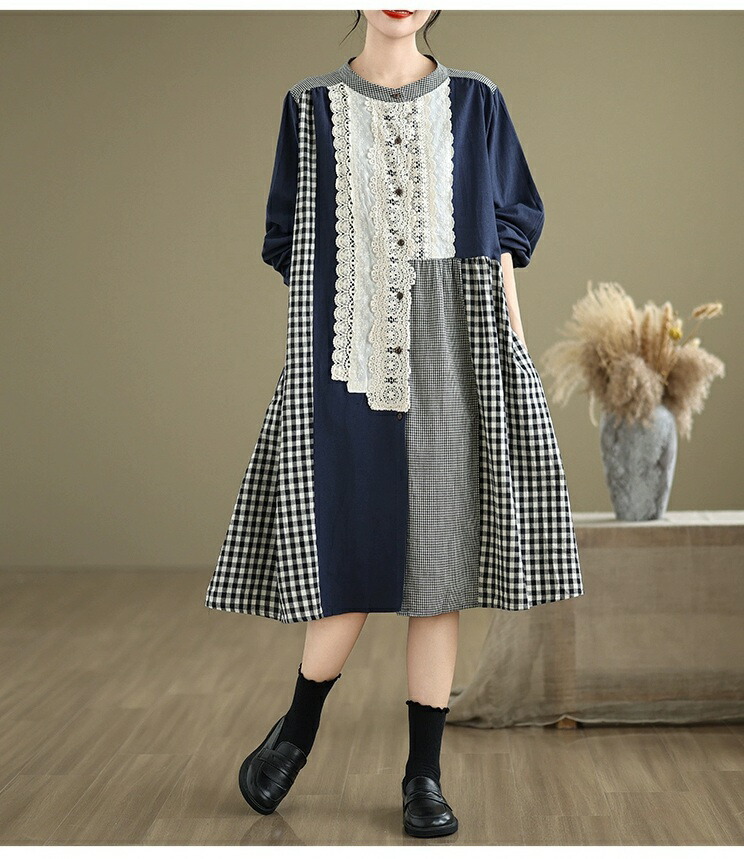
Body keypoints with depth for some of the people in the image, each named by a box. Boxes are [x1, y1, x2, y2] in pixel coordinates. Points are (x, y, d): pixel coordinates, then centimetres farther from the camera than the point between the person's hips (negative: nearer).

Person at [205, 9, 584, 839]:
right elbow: (289, 237, 11)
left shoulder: (474, 101, 8)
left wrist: (512, 340, -1)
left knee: (439, 553, 1)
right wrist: (319, 324, 1)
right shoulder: (312, 106, 8)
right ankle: (299, 725, 25)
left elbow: (507, 230, 8)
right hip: (350, 357, 0)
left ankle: (424, 772, 11)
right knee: (350, 555, -3)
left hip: (453, 360, 1)